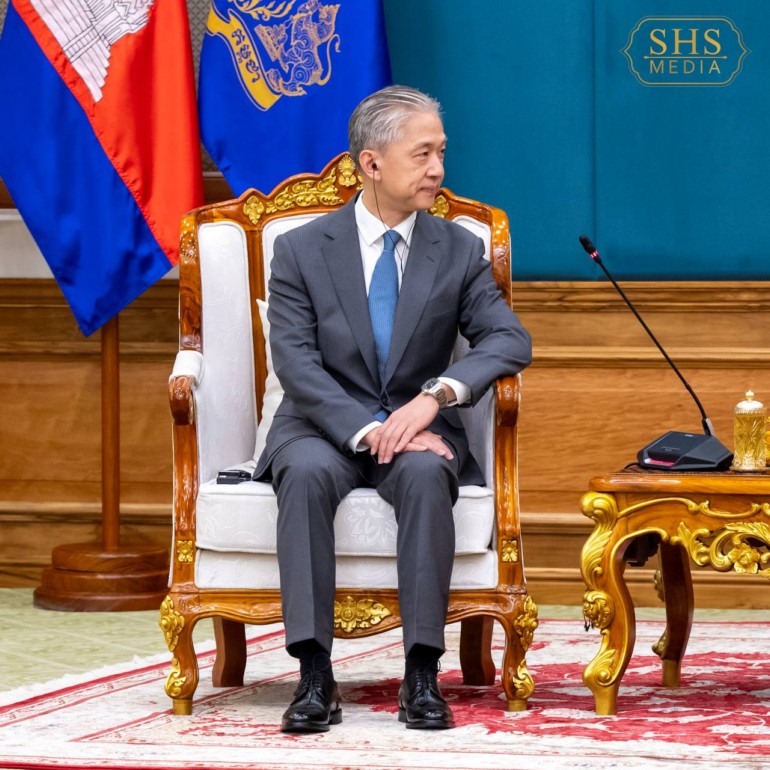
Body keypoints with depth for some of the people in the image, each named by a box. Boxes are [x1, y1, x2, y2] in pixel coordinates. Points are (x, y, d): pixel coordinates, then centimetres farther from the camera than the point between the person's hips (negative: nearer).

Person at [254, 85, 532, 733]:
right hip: (326, 429, -1)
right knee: (308, 474, -35)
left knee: (424, 474, -35)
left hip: (418, 429, 1)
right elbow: (296, 363, -9)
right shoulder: (300, 251, 2)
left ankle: (423, 673, -34)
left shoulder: (458, 251, 8)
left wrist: (436, 394, -22)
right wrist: (367, 430, -24)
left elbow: (509, 340, -4)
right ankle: (315, 676, -36)